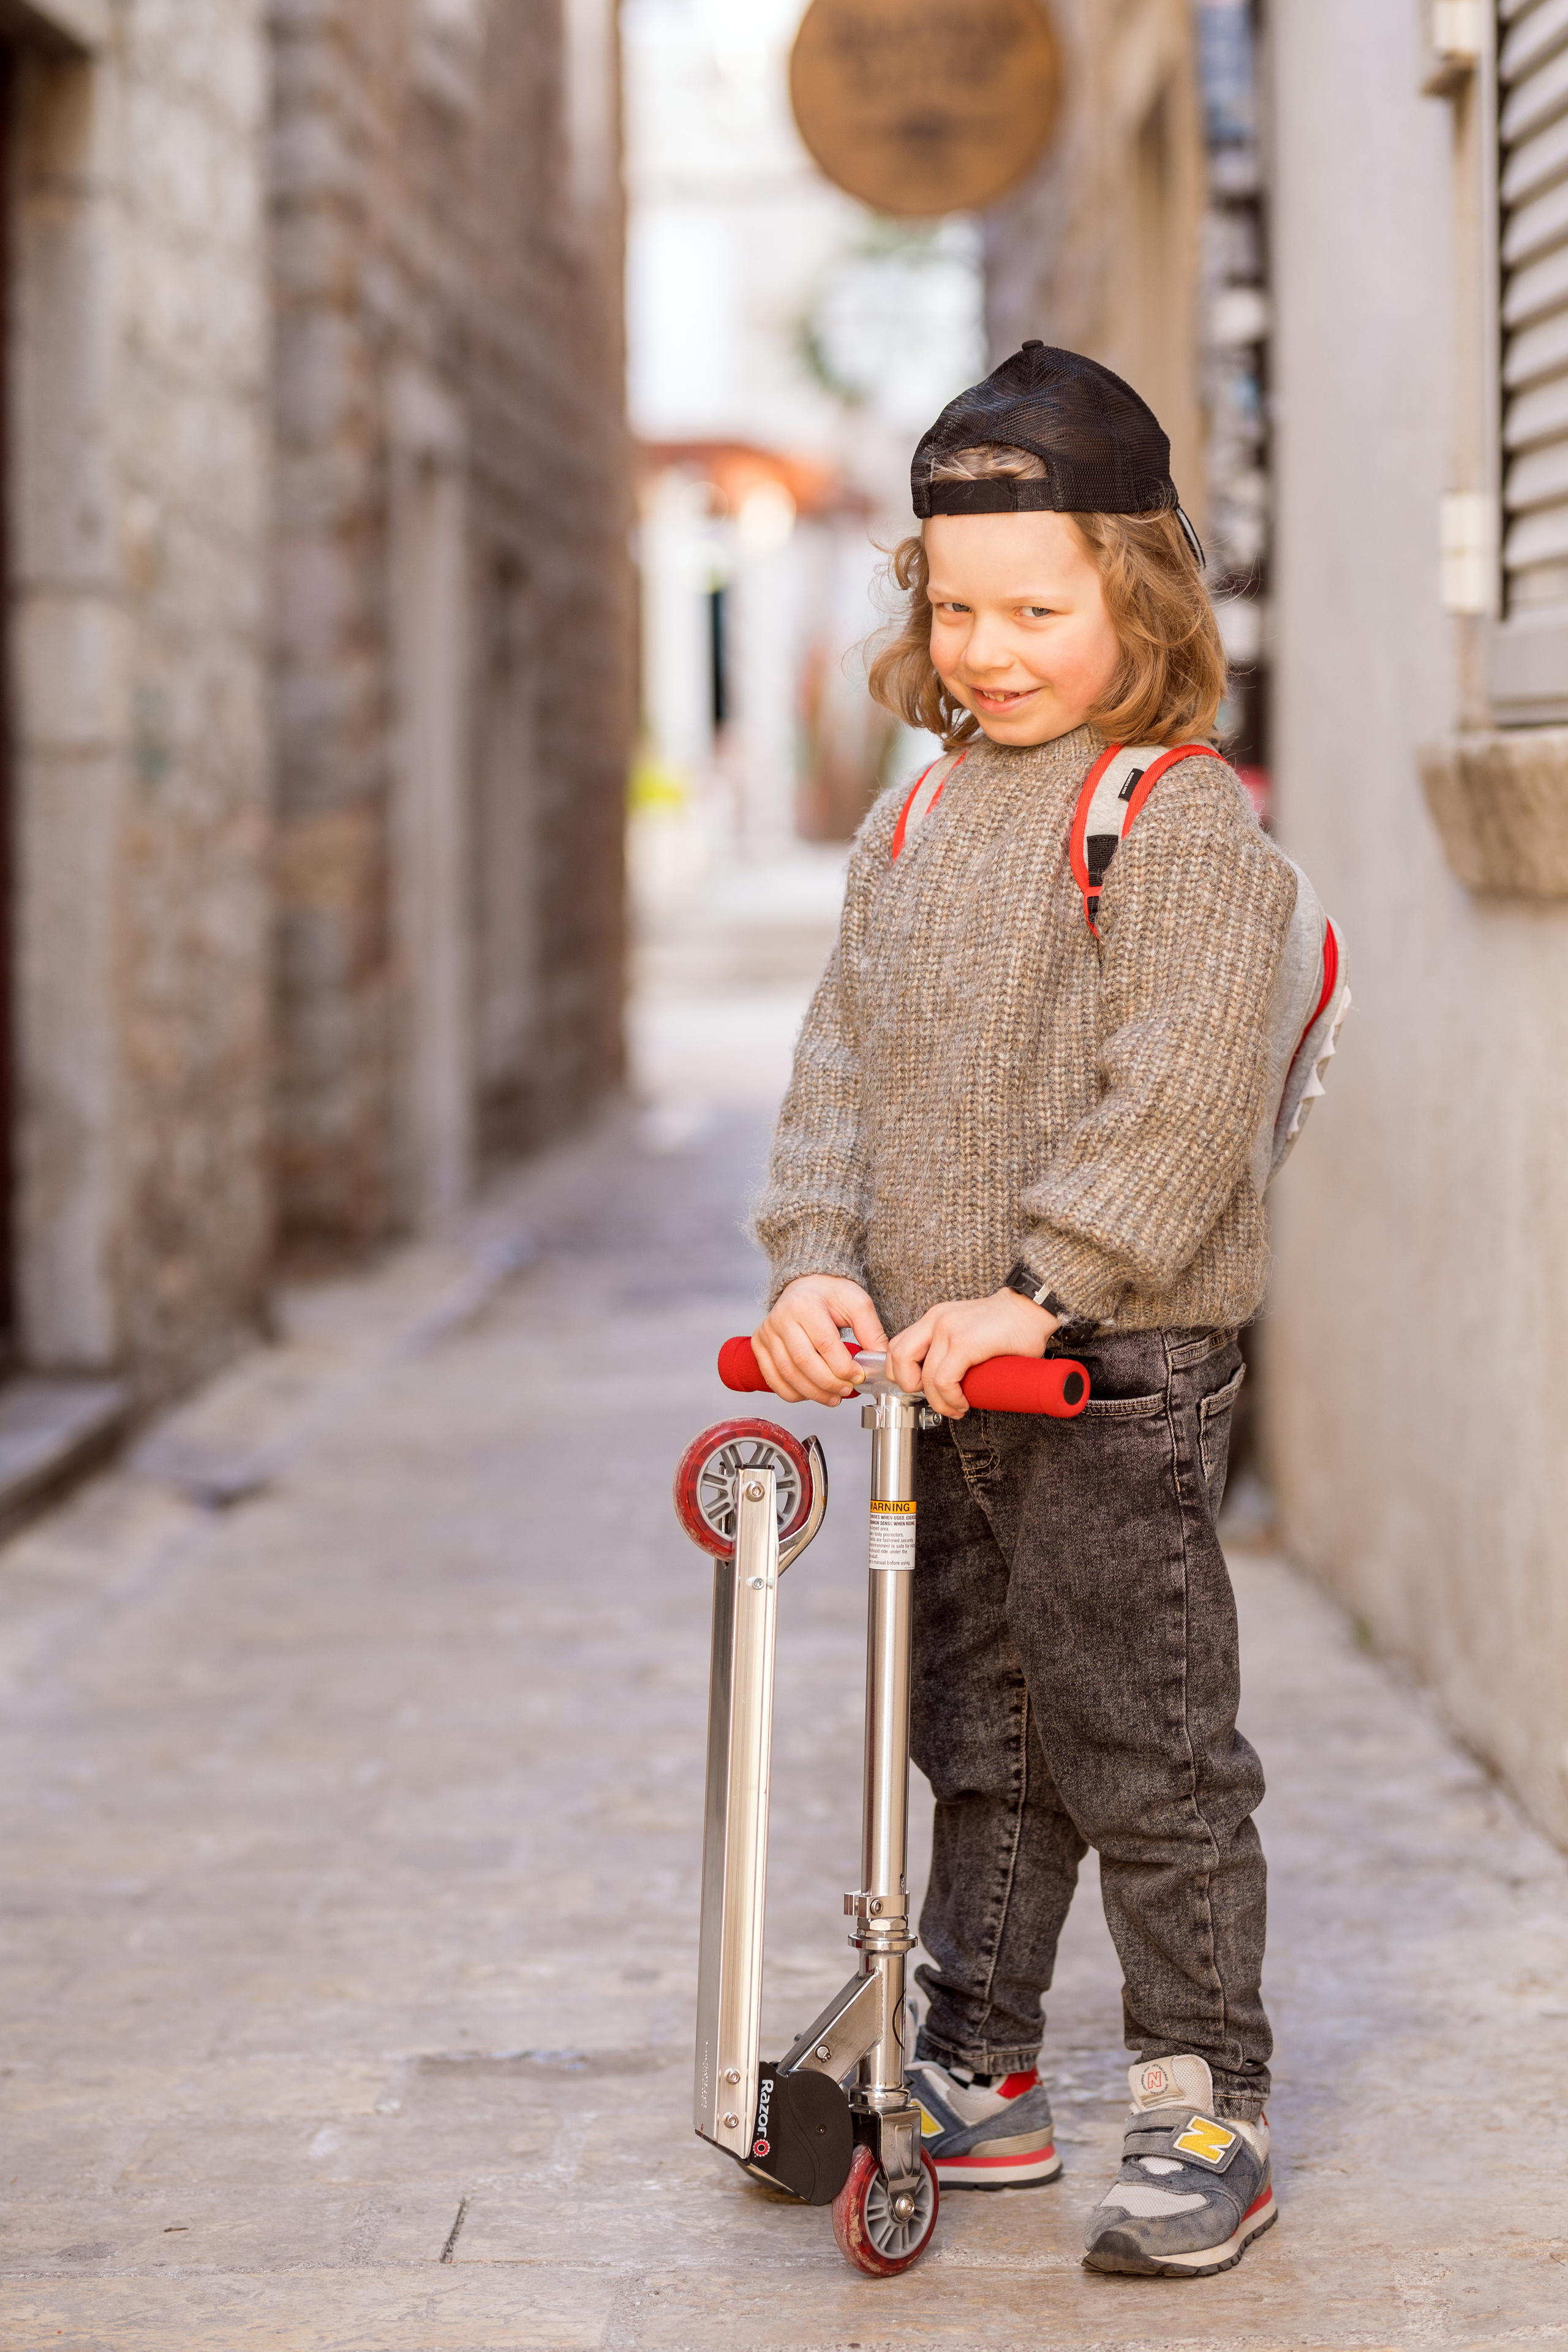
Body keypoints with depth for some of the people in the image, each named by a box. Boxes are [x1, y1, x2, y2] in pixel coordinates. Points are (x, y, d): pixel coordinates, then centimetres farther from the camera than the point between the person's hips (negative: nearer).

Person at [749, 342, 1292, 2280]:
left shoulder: (1188, 825, -10)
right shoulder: (911, 832, 12)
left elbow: (1176, 1102, -18)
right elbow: (842, 1057, 8)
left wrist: (1038, 1285, -24)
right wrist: (816, 1258, -7)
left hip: (1121, 1367, -7)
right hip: (939, 1371, 7)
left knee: (1142, 1740, -3)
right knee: (977, 1734, 17)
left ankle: (1205, 2103, 7)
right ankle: (976, 2059, 29)